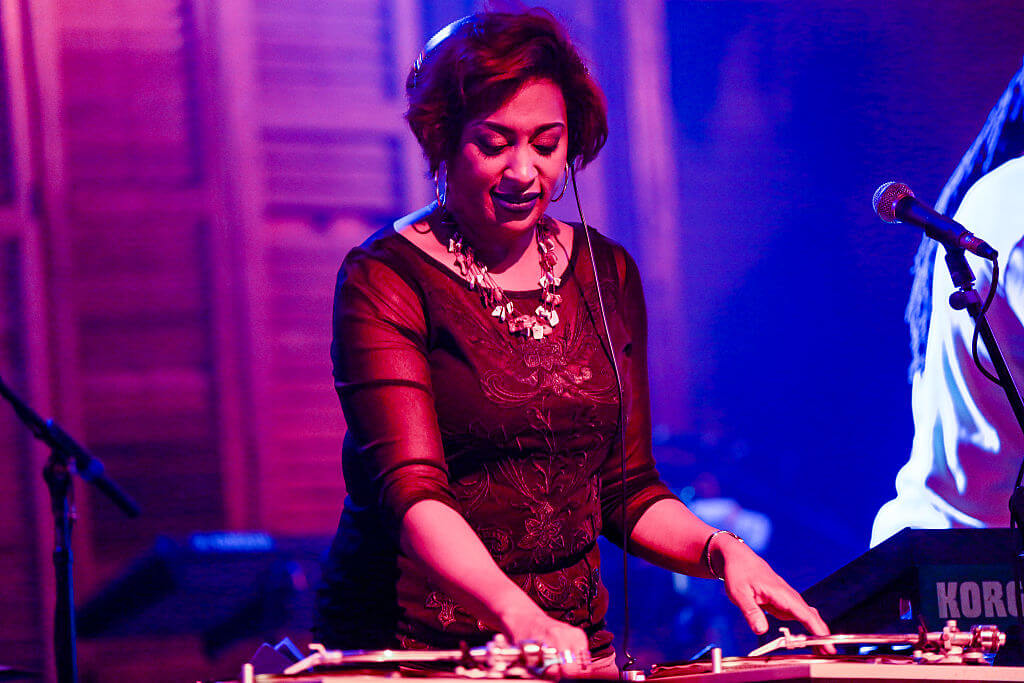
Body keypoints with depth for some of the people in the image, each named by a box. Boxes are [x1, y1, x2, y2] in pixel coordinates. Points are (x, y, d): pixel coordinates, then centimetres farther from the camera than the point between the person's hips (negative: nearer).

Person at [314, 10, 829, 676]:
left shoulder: (606, 275, 11)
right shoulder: (386, 280, -6)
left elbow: (627, 492, 15)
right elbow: (411, 489, -19)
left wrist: (720, 549, -5)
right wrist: (517, 614, -34)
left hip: (570, 641, 4)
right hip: (411, 646, -4)